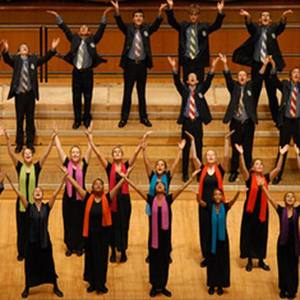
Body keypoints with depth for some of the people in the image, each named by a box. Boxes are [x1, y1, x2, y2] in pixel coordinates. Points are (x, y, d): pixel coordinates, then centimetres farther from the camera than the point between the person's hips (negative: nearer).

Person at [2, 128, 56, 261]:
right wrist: (7, 139, -30)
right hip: (21, 202, 0)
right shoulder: (19, 166, -2)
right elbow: (11, 154, -15)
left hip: (34, 202, 0)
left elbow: (46, 154, -13)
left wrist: (52, 141, -26)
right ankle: (21, 253, 20)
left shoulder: (37, 167, -3)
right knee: (21, 228, 8)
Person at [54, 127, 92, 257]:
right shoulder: (67, 163, 0)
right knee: (68, 222, 7)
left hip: (80, 196, -1)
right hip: (68, 197, 1)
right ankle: (70, 246, 18)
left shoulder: (83, 164, -1)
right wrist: (56, 134, 0)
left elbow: (89, 149, -6)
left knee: (80, 222, 6)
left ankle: (80, 246, 17)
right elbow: (59, 148, 0)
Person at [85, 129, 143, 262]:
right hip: (112, 199, 0)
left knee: (124, 225, 7)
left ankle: (123, 251, 17)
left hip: (124, 199, 0)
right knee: (113, 225, 6)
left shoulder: (126, 166, 2)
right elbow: (98, 154, -9)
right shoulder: (109, 167, 0)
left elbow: (135, 153, -9)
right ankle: (113, 251, 17)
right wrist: (90, 141, -18)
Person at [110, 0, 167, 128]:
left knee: (142, 92, 9)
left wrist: (160, 12, -32)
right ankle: (124, 118, 8)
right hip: (130, 63, -1)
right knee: (127, 92, 3)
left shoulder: (146, 29, 3)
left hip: (142, 64, 1)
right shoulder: (128, 29, 0)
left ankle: (143, 117, 16)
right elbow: (120, 23, -17)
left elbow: (156, 25, -13)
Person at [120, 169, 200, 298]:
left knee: (164, 260, 8)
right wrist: (126, 178, -10)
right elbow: (137, 189, -5)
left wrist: (192, 178, -16)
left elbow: (181, 189, -8)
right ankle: (154, 286, 16)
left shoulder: (169, 199, -2)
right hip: (154, 234, 0)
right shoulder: (151, 199, -2)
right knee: (154, 260, 7)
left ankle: (163, 286, 19)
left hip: (165, 234, 0)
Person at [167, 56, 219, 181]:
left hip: (197, 122, 0)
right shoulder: (184, 90, 7)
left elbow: (208, 80, -5)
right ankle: (185, 174, 7)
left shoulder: (201, 89, 8)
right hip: (186, 122, 0)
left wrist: (212, 67, -20)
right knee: (185, 149, 2)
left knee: (199, 148, 2)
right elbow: (177, 81, -6)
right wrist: (174, 67, -22)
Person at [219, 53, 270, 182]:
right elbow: (228, 77, -6)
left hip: (248, 123, 0)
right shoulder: (234, 87, 8)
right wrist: (225, 64, -22)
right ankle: (233, 172, 8)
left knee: (248, 150, 2)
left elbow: (259, 77, -4)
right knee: (235, 150, 3)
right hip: (235, 123, 0)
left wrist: (264, 65, -19)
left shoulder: (251, 87, 8)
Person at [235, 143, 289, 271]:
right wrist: (241, 154, -36)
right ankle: (250, 261, 14)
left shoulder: (266, 178, 4)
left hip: (263, 210, 3)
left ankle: (261, 261, 20)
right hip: (250, 210, -3)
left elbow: (277, 169, -3)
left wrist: (281, 154, -10)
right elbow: (243, 168, -23)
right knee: (249, 235, 3)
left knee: (262, 235, 10)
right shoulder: (249, 178, -6)